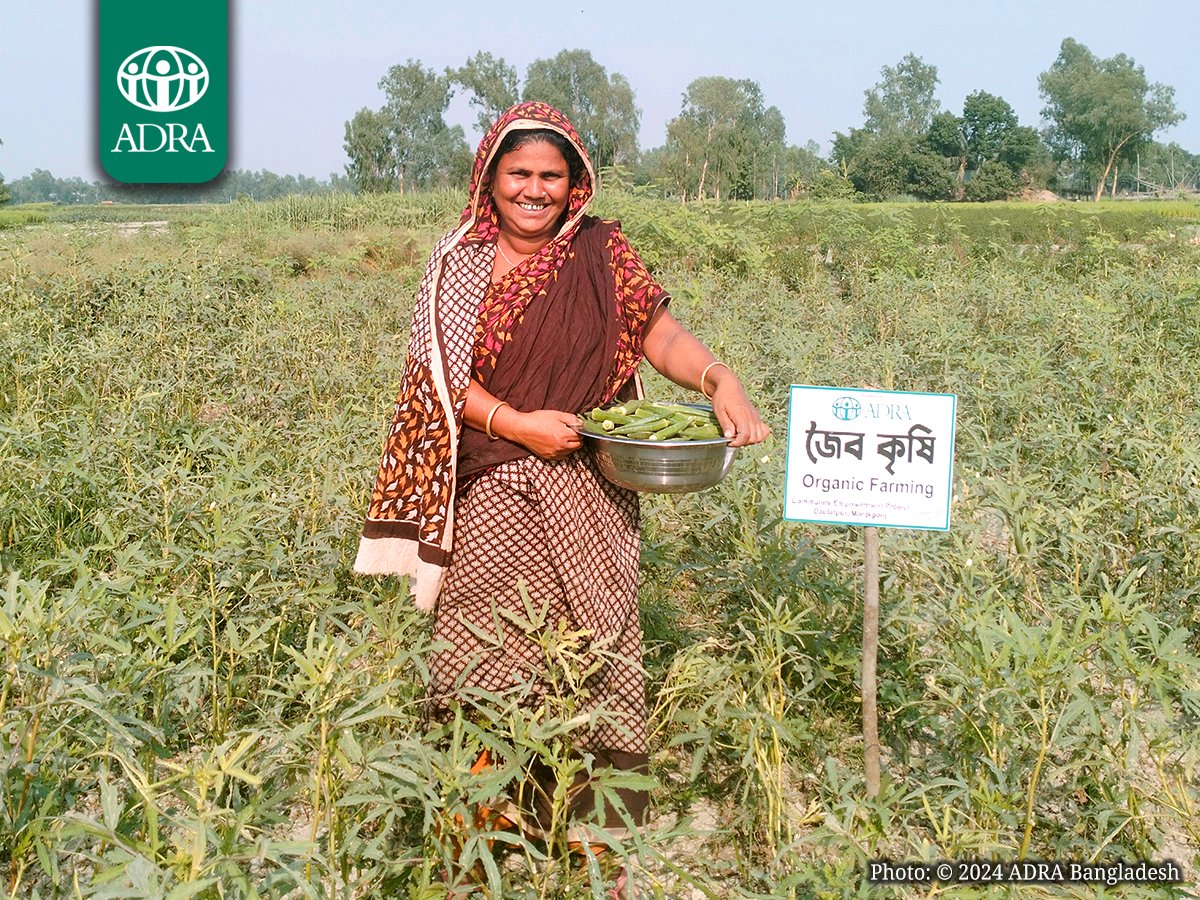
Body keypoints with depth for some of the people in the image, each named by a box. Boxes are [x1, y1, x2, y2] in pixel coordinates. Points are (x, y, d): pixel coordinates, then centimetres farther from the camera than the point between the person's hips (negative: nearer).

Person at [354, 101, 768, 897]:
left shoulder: (601, 252, 2)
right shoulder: (459, 264, 4)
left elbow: (660, 331, -6)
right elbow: (443, 375, -2)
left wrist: (721, 381, -25)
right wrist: (518, 423, -15)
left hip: (584, 501, 0)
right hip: (490, 500, 1)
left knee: (590, 653, 4)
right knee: (487, 660, 6)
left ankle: (596, 829, 18)